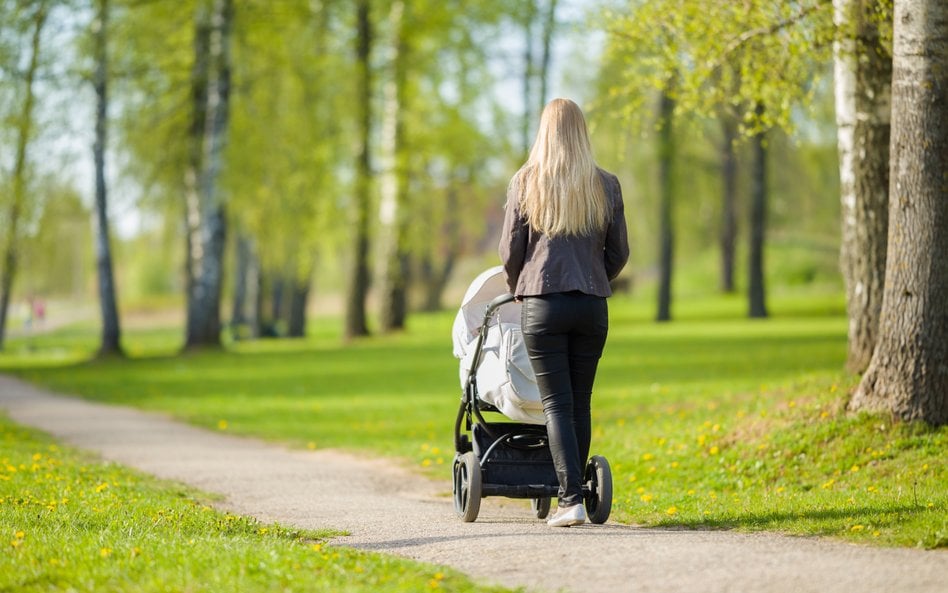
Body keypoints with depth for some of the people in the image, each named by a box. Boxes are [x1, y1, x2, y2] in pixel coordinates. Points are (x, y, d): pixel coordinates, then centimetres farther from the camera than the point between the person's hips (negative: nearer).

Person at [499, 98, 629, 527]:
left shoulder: (525, 182, -2)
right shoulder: (605, 185, 3)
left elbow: (510, 250, 1)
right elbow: (619, 252, 8)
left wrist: (518, 289, 20)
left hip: (542, 302, -2)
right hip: (593, 306, 2)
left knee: (557, 403, -2)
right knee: (580, 403, 10)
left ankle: (571, 499, -12)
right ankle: (572, 496, 12)